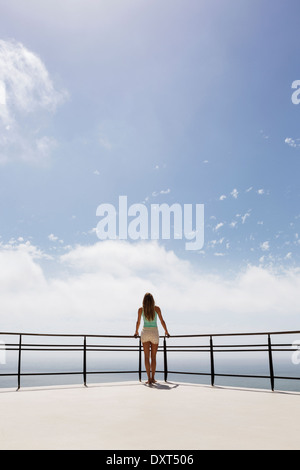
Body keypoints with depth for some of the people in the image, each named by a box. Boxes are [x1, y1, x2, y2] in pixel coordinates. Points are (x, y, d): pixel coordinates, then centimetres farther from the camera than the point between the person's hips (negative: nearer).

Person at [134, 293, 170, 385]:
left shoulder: (141, 309, -2)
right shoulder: (156, 308, -3)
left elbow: (138, 322, 8)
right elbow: (162, 321, 2)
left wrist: (136, 332, 25)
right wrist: (166, 332, 15)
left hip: (145, 333, 0)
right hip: (154, 333, 0)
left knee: (147, 357, 1)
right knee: (153, 357, 10)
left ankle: (149, 379, -5)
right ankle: (153, 378, 14)